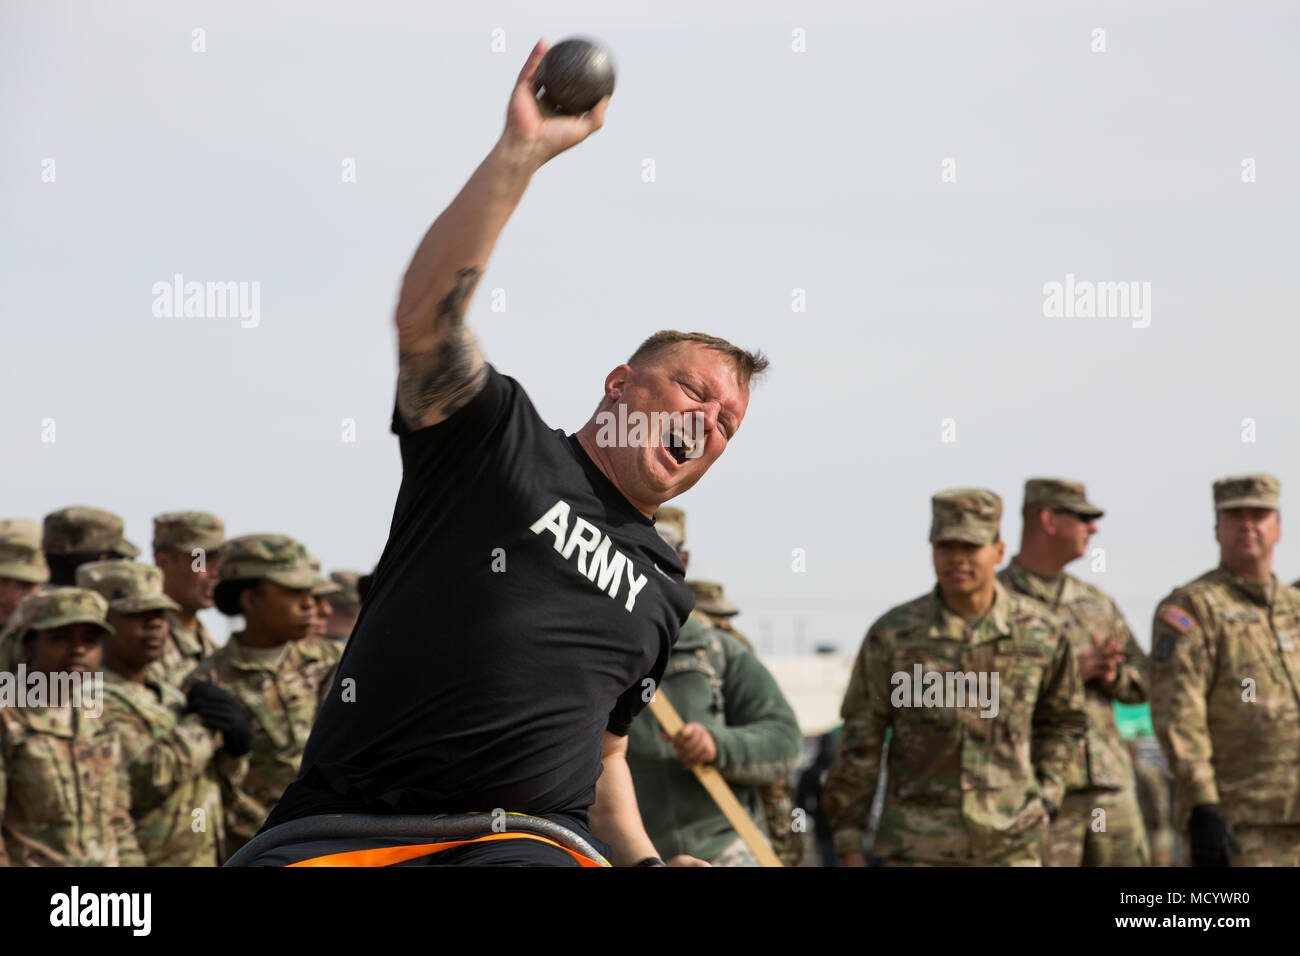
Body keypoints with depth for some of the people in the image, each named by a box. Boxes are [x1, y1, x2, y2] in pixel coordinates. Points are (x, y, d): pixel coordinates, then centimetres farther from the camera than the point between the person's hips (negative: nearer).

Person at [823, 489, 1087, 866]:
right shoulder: (893, 635, -7)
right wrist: (848, 850, -2)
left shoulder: (1042, 633, -2)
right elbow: (858, 742, -1)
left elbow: (1063, 721, 16)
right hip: (917, 846, -1)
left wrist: (1046, 800, 5)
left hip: (1008, 847, 1)